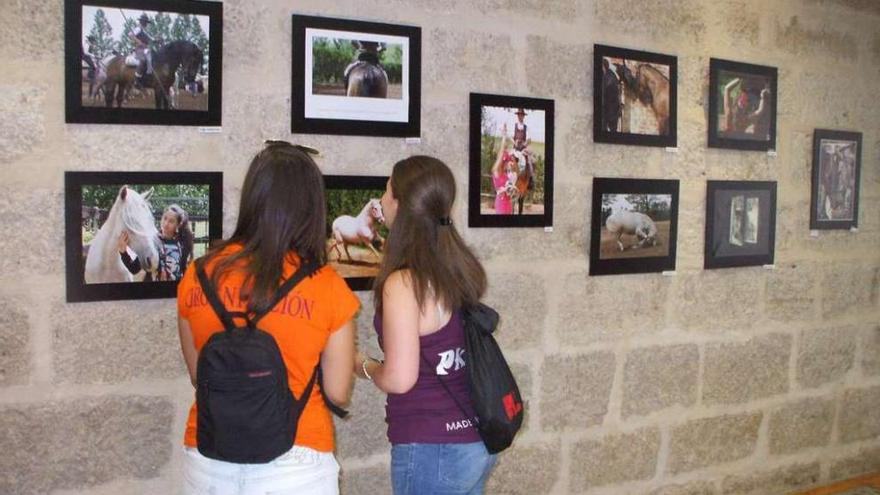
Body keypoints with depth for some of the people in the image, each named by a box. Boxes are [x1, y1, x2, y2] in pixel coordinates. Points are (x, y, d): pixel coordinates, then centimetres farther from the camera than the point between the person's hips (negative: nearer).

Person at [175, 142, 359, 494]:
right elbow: (338, 394, -6)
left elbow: (198, 377, 6)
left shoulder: (198, 276, -6)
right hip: (294, 464, -2)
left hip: (209, 461, 3)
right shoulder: (327, 287, -14)